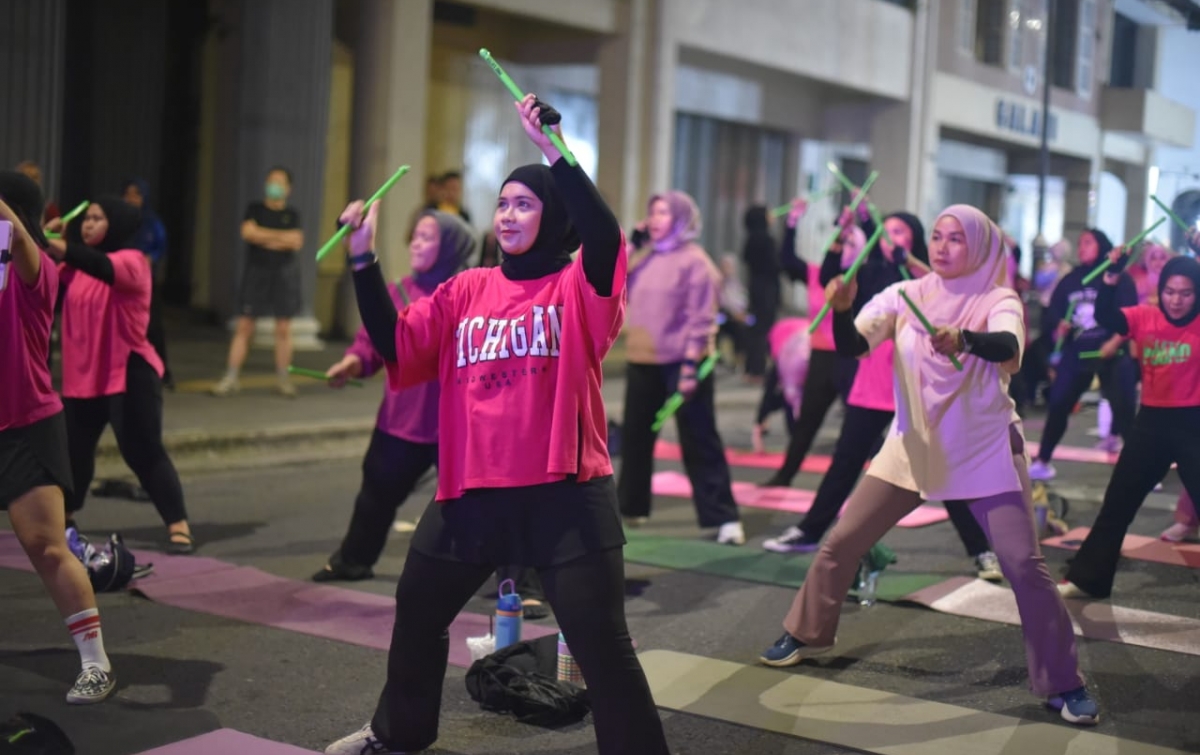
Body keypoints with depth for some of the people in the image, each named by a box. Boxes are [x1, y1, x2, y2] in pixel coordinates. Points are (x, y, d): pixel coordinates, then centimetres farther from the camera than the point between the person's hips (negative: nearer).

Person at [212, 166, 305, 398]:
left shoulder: (292, 214, 9)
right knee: (244, 327, -3)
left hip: (284, 272, 1)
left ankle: (284, 380, 9)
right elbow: (248, 232, -8)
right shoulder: (255, 209, 8)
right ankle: (231, 378, 0)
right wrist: (281, 235, -7)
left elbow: (296, 242, -5)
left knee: (283, 328, 1)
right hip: (256, 272, 0)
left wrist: (264, 237, -6)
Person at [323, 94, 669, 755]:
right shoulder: (466, 290, 9)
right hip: (471, 494, 6)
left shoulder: (578, 287, -4)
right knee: (417, 613, 24)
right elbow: (397, 347, 4)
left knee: (600, 645, -6)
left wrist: (553, 151, -31)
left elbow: (605, 235, -25)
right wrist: (364, 262, -3)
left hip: (564, 496, -6)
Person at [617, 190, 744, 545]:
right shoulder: (645, 257, 12)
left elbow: (700, 319, -14)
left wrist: (690, 365, -20)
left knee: (700, 442, -5)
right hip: (643, 361, 7)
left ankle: (724, 518, -2)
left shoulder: (695, 261, -9)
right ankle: (631, 506, 29)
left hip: (680, 363, -7)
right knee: (634, 436, 14)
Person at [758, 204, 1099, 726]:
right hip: (913, 448, 3)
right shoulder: (905, 295, -2)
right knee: (841, 541, 4)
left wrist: (964, 339, -52)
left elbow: (1008, 348, -31)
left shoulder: (998, 301, -9)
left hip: (985, 453, -3)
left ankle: (1062, 684, 6)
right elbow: (850, 346, -13)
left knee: (1024, 566, -9)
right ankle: (806, 635, 26)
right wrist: (841, 307, -34)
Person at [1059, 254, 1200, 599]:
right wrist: (1112, 279, -28)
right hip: (1152, 420, 4)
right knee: (1118, 500, 11)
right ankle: (1087, 578, 23)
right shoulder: (1145, 317, 0)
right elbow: (1104, 316, -13)